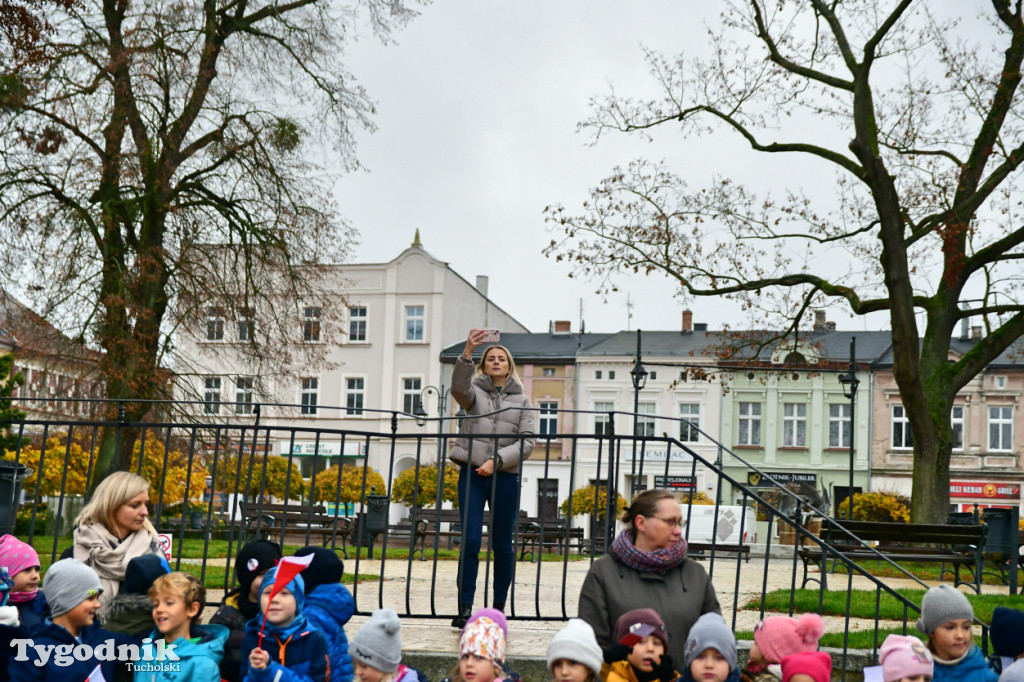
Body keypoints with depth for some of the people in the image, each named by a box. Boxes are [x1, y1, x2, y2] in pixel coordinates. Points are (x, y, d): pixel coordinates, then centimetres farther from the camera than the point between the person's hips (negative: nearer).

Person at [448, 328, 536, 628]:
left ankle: (499, 608, 15)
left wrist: (497, 460, -11)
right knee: (470, 541, -8)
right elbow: (458, 387, -15)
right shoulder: (474, 392, 10)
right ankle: (465, 609, -5)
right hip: (472, 473, -1)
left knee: (503, 545, 5)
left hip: (505, 477, 1)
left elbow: (528, 441, 3)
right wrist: (467, 353, -29)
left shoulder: (521, 400, 13)